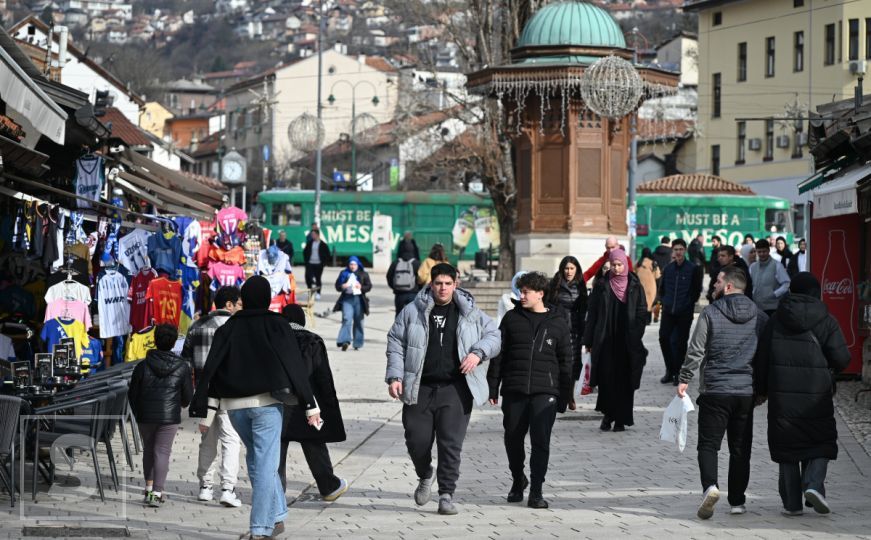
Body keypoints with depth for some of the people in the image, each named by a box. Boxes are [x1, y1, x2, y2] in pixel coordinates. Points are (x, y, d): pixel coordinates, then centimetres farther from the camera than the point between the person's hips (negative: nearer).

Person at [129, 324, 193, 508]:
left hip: (146, 417, 1)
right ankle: (157, 494, -8)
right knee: (162, 452, 0)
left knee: (148, 451, 18)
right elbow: (187, 397, 3)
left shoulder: (143, 366, -3)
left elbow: (132, 395, 3)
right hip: (170, 417, -1)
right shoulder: (182, 367, -3)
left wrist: (138, 414, 19)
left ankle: (149, 488, 21)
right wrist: (180, 405, 27)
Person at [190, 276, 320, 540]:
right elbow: (296, 367, -5)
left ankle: (276, 516, 22)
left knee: (256, 458, 20)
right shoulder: (277, 326, -2)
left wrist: (199, 409, 3)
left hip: (234, 405, 3)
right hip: (266, 402, -3)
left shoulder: (227, 329, 5)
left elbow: (210, 369, 2)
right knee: (265, 463, -3)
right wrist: (310, 405, -4)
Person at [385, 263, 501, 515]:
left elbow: (493, 335, 12)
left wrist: (478, 353, -8)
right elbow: (395, 343, 7)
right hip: (420, 388, 1)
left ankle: (446, 495, 0)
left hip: (455, 390, -1)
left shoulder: (470, 313, 7)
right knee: (417, 440, 2)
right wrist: (395, 376, -3)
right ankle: (425, 478, 33)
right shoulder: (413, 312, 5)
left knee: (451, 443, -7)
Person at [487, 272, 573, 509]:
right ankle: (518, 480, 31)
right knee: (513, 438, 7)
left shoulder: (558, 322, 5)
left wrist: (567, 395, 6)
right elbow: (499, 355, 9)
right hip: (514, 391, 2)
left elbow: (566, 361, 8)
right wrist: (493, 388, 5)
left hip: (545, 392, -2)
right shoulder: (512, 318, 8)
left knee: (541, 441, -9)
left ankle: (536, 491, -3)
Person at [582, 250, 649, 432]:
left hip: (627, 342, 0)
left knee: (625, 381, 0)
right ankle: (607, 415, 13)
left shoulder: (635, 286, 3)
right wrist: (589, 341, -1)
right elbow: (592, 314, 4)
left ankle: (621, 419, 7)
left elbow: (642, 313, 2)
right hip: (605, 340, 0)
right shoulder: (601, 285, 3)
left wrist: (635, 337, -9)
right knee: (606, 378, -2)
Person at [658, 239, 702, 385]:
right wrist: (664, 301, 7)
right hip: (668, 311, 4)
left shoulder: (692, 269, -5)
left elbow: (697, 290, 0)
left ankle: (678, 373, 11)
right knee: (664, 338, -2)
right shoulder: (668, 269, 7)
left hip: (685, 313, -4)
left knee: (680, 342, 1)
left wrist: (689, 303, -3)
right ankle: (670, 370, 13)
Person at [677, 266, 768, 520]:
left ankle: (710, 486, -23)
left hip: (714, 391, -3)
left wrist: (684, 379, 1)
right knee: (740, 448, 12)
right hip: (746, 391, 3)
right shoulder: (759, 316, 5)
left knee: (708, 444, 1)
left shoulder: (710, 313, -7)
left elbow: (696, 350, -9)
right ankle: (737, 501, 14)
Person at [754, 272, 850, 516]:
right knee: (822, 442, 12)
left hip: (781, 396, 2)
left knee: (786, 446, 8)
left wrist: (762, 390, 14)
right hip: (816, 396, -2)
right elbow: (841, 358, -8)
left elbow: (763, 358, 5)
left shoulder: (776, 320, 4)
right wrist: (829, 369, 15)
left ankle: (792, 501, 6)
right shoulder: (826, 321, -3)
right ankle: (814, 483, -11)